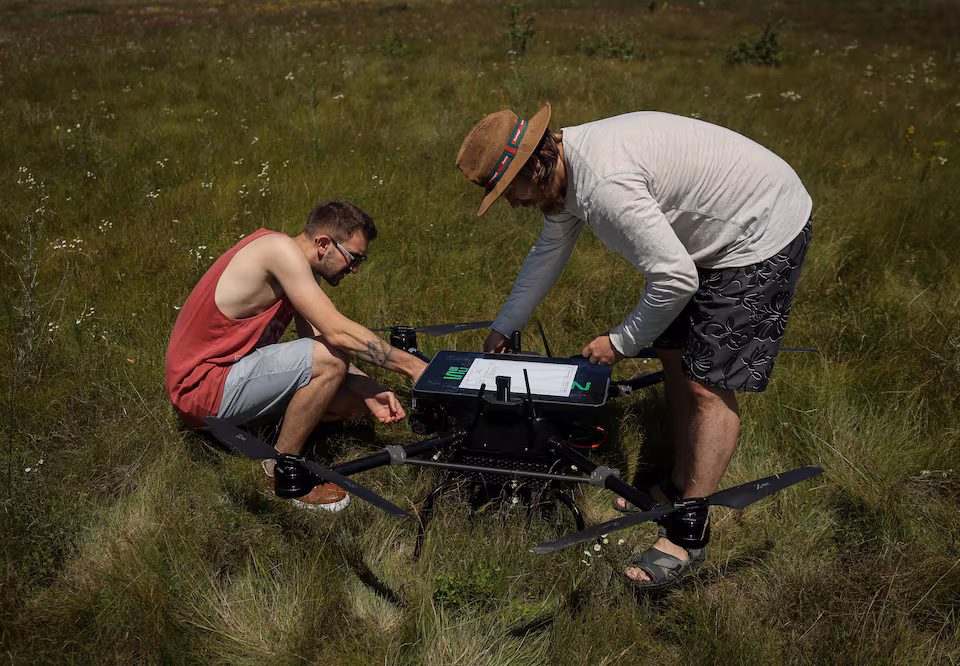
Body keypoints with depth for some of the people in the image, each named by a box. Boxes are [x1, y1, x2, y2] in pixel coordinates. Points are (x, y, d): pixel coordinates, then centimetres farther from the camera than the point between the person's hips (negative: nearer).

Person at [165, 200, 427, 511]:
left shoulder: (304, 273, 9)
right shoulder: (280, 249, -21)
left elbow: (318, 339, 5)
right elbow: (337, 333, -27)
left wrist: (370, 391, -8)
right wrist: (412, 365, -22)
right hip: (199, 384, -10)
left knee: (354, 399, 2)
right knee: (331, 360, -26)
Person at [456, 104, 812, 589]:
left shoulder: (602, 184, -32)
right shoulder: (565, 167, 1)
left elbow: (676, 278, -31)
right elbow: (547, 253, 16)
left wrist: (621, 342, -15)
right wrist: (503, 328, 21)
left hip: (764, 233, -10)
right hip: (717, 231, 10)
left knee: (709, 382, -10)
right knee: (674, 353, 13)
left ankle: (689, 534, -1)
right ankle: (681, 486, 27)